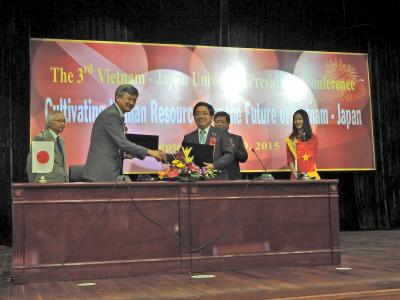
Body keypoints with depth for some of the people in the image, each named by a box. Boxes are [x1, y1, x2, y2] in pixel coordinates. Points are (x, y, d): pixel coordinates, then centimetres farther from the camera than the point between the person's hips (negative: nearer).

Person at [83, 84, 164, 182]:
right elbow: (122, 143, -21)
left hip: (110, 172, 10)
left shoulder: (118, 115, 16)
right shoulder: (111, 115, -14)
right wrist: (149, 152, -20)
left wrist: (125, 154, 7)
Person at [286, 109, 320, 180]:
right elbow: (289, 159, 1)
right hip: (296, 176, 0)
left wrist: (307, 174, -12)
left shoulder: (313, 138, 4)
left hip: (310, 175, 0)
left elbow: (313, 157, 0)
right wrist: (294, 173, -14)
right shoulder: (291, 139, 6)